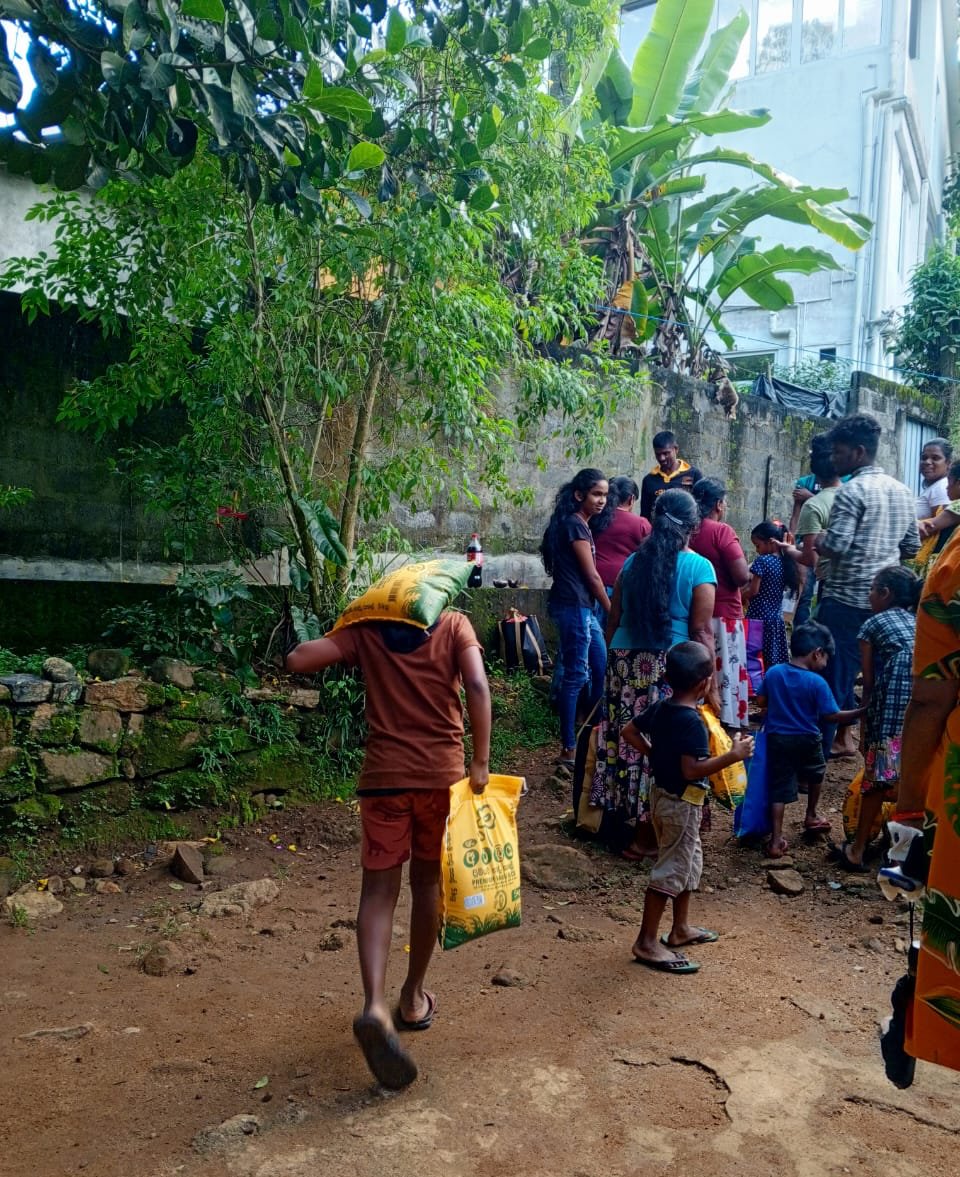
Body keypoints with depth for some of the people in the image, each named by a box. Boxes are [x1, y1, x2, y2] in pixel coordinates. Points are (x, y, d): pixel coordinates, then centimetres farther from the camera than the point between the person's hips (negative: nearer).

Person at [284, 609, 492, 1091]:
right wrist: (481, 761, -11)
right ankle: (413, 997, 28)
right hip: (441, 773, 0)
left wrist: (344, 639, 16)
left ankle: (375, 1005, -16)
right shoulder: (454, 625, 2)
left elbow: (296, 660, -2)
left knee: (379, 891, 3)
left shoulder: (366, 630, 5)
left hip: (384, 775, 0)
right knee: (427, 883, 16)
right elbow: (477, 686, -14)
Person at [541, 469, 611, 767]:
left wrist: (603, 609, 10)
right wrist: (612, 611, -5)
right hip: (573, 607, -10)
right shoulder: (575, 525, -14)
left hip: (582, 607, 10)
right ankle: (569, 749, 4)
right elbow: (591, 575, -13)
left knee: (601, 667, 16)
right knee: (575, 676, -4)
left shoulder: (578, 523, 15)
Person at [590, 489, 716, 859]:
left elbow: (613, 619, 10)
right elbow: (701, 631, -8)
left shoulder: (634, 561, 9)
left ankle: (622, 815, 26)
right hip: (671, 667, -4)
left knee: (625, 741, 13)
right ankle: (644, 835, 12)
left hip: (625, 663, 4)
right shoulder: (699, 567, -4)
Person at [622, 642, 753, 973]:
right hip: (682, 803, -9)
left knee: (689, 861, 23)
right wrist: (733, 755, -26)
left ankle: (681, 928, 35)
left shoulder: (660, 707, 1)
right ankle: (647, 943, 7)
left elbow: (630, 732, 11)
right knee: (670, 871, 0)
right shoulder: (692, 722, -25)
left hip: (662, 794, 9)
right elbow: (692, 771, -29)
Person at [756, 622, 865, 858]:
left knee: (779, 787, 4)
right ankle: (811, 816, 42)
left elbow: (761, 702, 5)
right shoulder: (817, 682, -15)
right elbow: (831, 716, -14)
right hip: (806, 740, -2)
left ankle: (776, 840, -2)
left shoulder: (773, 673, -3)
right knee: (815, 774, 28)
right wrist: (861, 712, -5)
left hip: (777, 739, 2)